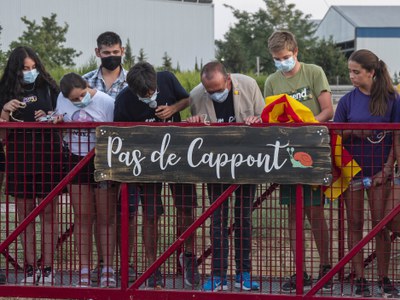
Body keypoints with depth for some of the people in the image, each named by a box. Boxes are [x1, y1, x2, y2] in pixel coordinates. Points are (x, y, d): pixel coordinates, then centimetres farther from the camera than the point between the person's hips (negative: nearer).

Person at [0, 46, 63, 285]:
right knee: (25, 214, 4)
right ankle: (30, 267, 7)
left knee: (48, 213, -2)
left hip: (47, 154, -2)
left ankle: (47, 267, 0)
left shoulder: (48, 88, 4)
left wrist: (49, 117, -12)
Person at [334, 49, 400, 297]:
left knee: (380, 224, 0)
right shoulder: (348, 101, 2)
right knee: (355, 225, 2)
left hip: (379, 169, -1)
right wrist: (353, 132, -14)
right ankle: (360, 279, 6)